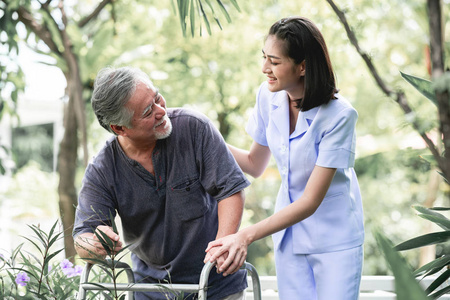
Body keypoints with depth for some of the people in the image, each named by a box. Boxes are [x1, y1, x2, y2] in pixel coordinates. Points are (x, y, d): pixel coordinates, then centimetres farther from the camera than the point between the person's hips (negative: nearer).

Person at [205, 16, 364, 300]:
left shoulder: (339, 115, -24)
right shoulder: (268, 96, -8)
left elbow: (310, 201, -25)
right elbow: (255, 164, 7)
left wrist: (246, 236, -32)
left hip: (335, 239, -4)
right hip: (288, 231, 4)